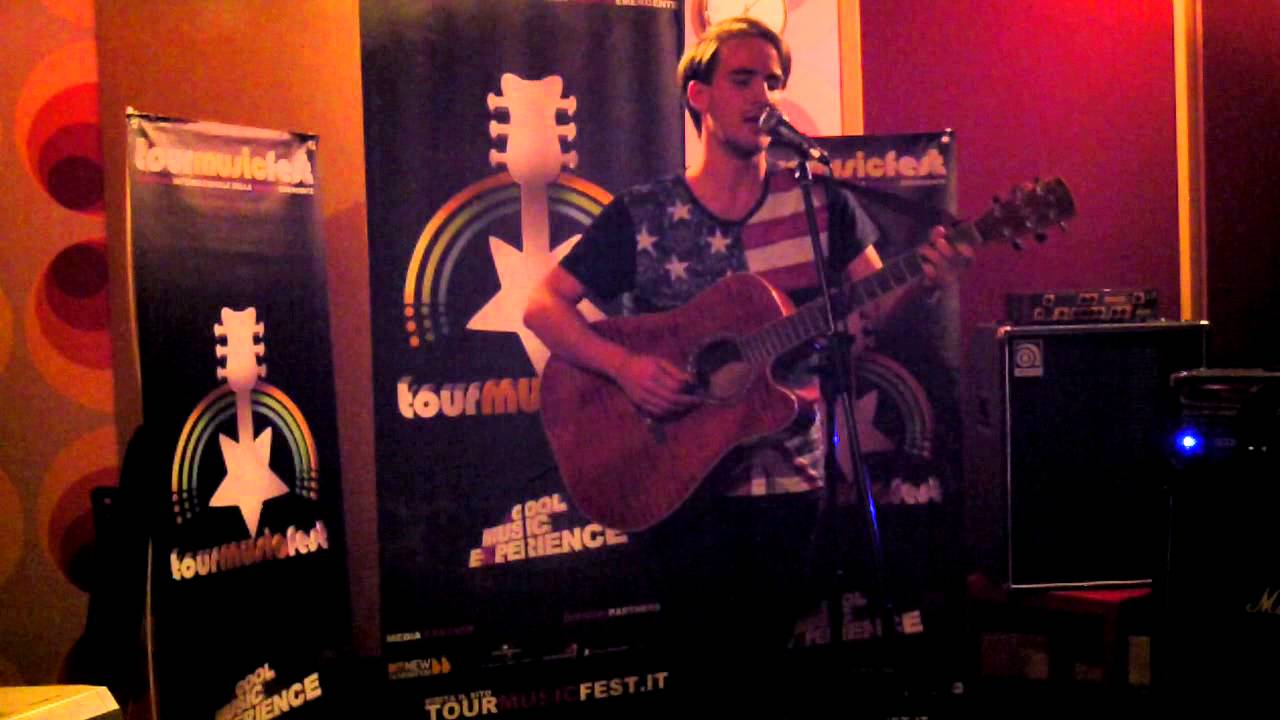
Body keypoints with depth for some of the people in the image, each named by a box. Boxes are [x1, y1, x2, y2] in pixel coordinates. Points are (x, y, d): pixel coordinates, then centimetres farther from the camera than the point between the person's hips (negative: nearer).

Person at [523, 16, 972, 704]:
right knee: (704, 660, 0)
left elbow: (876, 304, 4)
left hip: (790, 473, 2)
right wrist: (624, 364, -20)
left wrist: (924, 278, -18)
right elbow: (543, 304, -4)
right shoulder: (641, 215, -2)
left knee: (765, 654, 10)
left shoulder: (820, 202, 3)